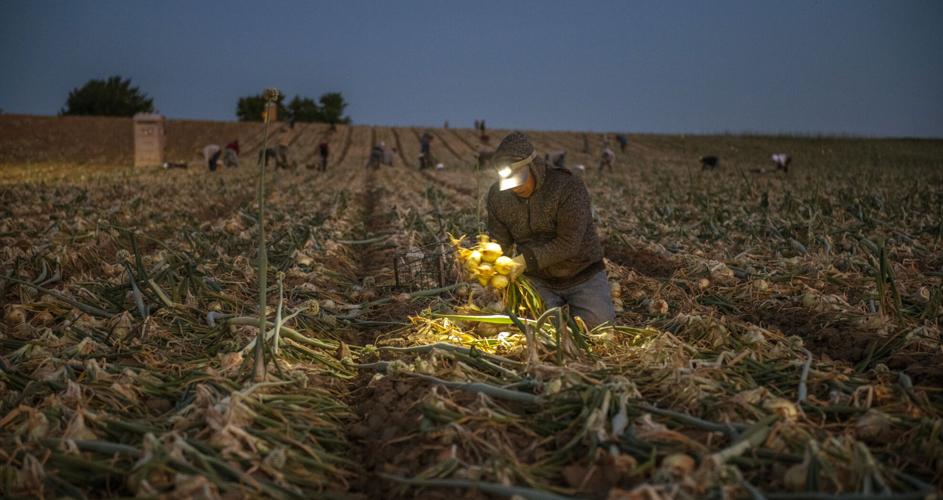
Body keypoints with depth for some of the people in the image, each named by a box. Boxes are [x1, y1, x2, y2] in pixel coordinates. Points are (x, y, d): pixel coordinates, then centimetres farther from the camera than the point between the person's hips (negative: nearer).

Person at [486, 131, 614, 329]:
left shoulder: (569, 186, -23)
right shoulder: (498, 195, -8)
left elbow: (569, 243, -27)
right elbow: (499, 240, -1)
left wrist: (527, 259, -36)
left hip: (582, 275, -3)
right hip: (539, 280, 3)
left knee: (598, 325, -16)